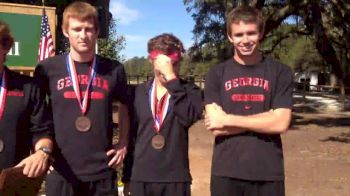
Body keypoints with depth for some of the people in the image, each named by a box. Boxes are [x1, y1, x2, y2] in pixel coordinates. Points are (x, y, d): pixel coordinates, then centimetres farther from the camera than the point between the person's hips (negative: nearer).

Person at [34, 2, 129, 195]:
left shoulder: (114, 69, 1)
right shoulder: (47, 68, -2)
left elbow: (124, 107, 15)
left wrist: (123, 145, 6)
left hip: (102, 171, 1)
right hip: (61, 171, -1)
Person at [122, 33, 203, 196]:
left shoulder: (189, 91, -1)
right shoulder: (139, 92, 4)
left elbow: (189, 117, -22)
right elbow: (131, 135, 8)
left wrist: (171, 77, -20)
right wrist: (127, 176, 10)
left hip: (175, 178, -1)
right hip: (140, 178, 2)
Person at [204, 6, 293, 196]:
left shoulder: (280, 72, 0)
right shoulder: (216, 74, 1)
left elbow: (280, 123, -10)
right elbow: (216, 127, -8)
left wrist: (228, 119, -11)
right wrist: (265, 119, -12)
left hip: (268, 172, 0)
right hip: (226, 172, 0)